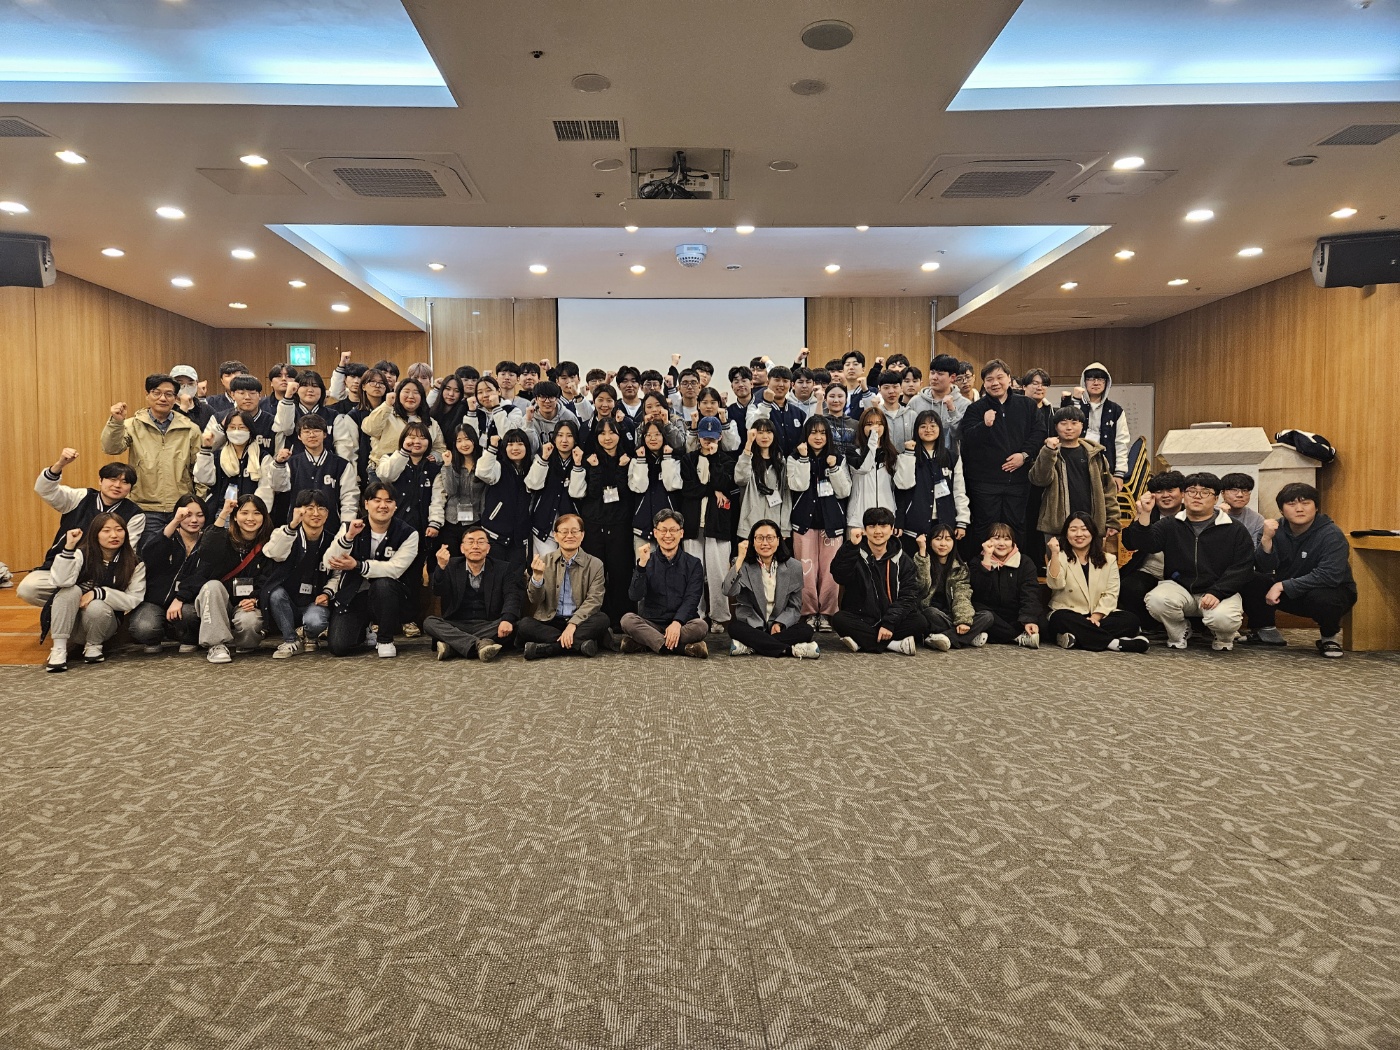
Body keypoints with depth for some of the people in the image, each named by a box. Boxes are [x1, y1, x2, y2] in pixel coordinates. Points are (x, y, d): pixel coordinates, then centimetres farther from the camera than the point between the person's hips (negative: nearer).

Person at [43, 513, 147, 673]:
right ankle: (59, 649, -21)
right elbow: (62, 581, -26)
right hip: (70, 624, 0)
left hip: (103, 623, 0)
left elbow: (134, 600, -14)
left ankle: (94, 645, -3)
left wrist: (99, 593, -24)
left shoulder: (134, 563, -6)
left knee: (97, 606, -32)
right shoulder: (82, 554, -7)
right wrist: (69, 546, -32)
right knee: (70, 591, -28)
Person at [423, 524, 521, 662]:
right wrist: (441, 567, -28)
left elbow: (512, 597, -10)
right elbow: (438, 592, -7)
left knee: (510, 625, -30)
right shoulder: (451, 566, 8)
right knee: (429, 622, -24)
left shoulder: (504, 569, 4)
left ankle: (452, 646, -32)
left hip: (490, 627, -1)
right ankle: (480, 644, -40)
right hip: (456, 627, 1)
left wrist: (507, 619, -33)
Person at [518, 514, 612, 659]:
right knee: (523, 625, -27)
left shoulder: (595, 565, 2)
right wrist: (537, 576, -23)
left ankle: (545, 648, -30)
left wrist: (572, 625, -23)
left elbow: (593, 600, -8)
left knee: (602, 619, -30)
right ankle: (581, 643, -28)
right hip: (549, 622, 1)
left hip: (580, 621, -1)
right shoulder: (544, 561, 5)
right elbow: (535, 600, -2)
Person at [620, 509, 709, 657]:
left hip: (682, 624, 0)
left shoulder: (693, 564, 6)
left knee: (701, 626, -31)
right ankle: (685, 647, -31)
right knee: (628, 619, -27)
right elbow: (635, 596, -6)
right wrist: (642, 564, -18)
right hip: (651, 624, 1)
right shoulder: (647, 563, 8)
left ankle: (641, 642, -25)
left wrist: (677, 623, -24)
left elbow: (691, 599, -6)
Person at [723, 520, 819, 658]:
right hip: (750, 625, -2)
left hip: (781, 625, 2)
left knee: (806, 631, -25)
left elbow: (795, 606, 4)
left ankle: (750, 647, -28)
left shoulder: (793, 566, 0)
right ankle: (791, 649, -33)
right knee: (734, 628, -33)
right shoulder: (743, 564, -3)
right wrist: (740, 558, -23)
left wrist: (779, 624, -14)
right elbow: (729, 591, -21)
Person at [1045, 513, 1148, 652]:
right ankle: (1116, 643, -32)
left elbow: (1110, 594, 0)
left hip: (1098, 616, 3)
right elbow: (1055, 584, -17)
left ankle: (1077, 638, -32)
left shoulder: (1109, 561, 10)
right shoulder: (1060, 557, 3)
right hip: (1069, 615, -3)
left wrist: (1096, 616, -16)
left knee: (1130, 620, -22)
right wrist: (1055, 554, -28)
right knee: (1062, 620, -36)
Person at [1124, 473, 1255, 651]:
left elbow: (1242, 568, -4)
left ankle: (1224, 637, 9)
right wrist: (1144, 515, -22)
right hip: (1179, 588, 1)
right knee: (1156, 599, -31)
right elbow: (1142, 543, -6)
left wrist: (1217, 593, -18)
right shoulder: (1169, 526, 9)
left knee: (1224, 619, -33)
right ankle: (1179, 633, 3)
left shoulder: (1235, 530, 4)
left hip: (1220, 591, -1)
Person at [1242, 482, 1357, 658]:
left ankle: (1330, 635, -4)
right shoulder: (1277, 529, -6)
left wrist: (1282, 586, -32)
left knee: (1321, 598, -39)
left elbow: (1329, 575, -31)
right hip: (1288, 593, 4)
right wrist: (1266, 539, -31)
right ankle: (1265, 631, 5)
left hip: (1331, 590, -4)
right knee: (1249, 583, -20)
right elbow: (1264, 568, -14)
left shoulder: (1331, 534, -19)